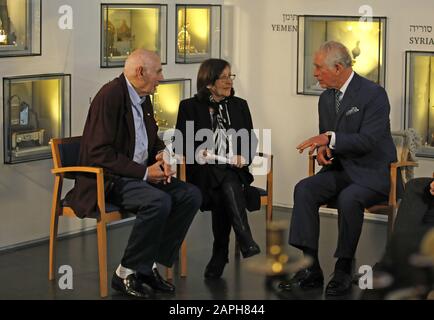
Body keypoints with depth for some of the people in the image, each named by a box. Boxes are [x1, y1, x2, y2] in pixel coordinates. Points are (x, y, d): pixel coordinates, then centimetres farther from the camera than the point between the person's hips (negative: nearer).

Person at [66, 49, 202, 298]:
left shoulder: (144, 98, 11)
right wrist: (144, 172, -21)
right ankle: (127, 273, -15)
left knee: (191, 195, -9)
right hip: (108, 180, -9)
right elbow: (99, 153, -22)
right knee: (159, 201, -31)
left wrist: (161, 154, 2)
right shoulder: (110, 96, -17)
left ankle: (149, 265, -3)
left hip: (141, 174, 9)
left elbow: (153, 138, 26)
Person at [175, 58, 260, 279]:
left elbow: (251, 141, 13)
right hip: (204, 171, -2)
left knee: (228, 185, -33)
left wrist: (243, 157, -9)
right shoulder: (189, 107, 9)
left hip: (234, 170, 2)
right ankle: (248, 246, -43)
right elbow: (182, 144, 4)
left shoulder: (239, 105, 17)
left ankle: (220, 254, -30)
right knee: (227, 187, -34)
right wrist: (197, 153, -18)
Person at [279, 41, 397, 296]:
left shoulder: (374, 94, -14)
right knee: (304, 189, -19)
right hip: (341, 170, 7)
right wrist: (322, 149, -3)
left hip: (373, 173, -7)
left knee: (349, 198, -36)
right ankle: (312, 269, -20)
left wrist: (330, 139, -25)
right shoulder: (326, 98, 10)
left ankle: (343, 271, -19)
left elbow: (368, 141, -21)